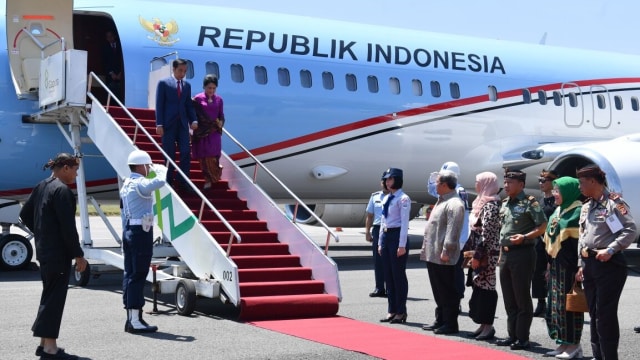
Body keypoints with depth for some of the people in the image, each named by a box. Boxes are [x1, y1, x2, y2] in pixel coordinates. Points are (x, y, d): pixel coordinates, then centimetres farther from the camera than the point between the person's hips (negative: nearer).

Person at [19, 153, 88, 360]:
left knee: (49, 295, 17)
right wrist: (78, 255, -16)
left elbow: (25, 214, 19)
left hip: (44, 250, 10)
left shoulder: (41, 187, 12)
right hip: (58, 253, -10)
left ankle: (44, 343, 24)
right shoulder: (62, 190, -17)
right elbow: (68, 226, -20)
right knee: (55, 298, -6)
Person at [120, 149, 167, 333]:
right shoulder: (139, 184, -14)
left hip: (128, 230, 10)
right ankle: (135, 320, -6)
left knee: (129, 274, 10)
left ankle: (130, 318, 14)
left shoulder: (126, 184, 16)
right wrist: (161, 169, -11)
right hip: (141, 231, -10)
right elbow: (160, 181, -33)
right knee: (138, 275, -7)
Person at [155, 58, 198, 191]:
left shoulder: (187, 85, 12)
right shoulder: (163, 83, -1)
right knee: (169, 155, 1)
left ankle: (184, 182, 6)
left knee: (186, 153, -2)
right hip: (168, 124, -4)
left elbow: (189, 105, 12)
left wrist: (193, 120, -4)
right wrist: (159, 124, -10)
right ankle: (168, 182, 10)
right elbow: (159, 104, -4)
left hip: (182, 124, 4)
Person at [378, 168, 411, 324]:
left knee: (398, 274, -2)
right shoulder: (386, 198, 14)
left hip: (397, 236, -8)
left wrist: (402, 245, -16)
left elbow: (404, 223, -13)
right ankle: (391, 311, 17)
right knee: (388, 275, 10)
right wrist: (380, 242, 16)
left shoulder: (403, 199, -10)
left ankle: (401, 312, 6)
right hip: (386, 236, 8)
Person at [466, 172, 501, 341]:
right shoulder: (482, 203, 16)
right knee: (478, 286, 12)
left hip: (487, 253, -10)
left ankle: (488, 326, 1)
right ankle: (483, 324, 19)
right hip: (480, 252, 10)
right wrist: (472, 252, 18)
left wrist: (477, 255, -20)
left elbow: (487, 233, -20)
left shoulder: (491, 205, -15)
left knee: (486, 287, -5)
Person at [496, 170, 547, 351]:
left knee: (522, 298, -3)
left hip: (522, 254, -8)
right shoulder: (505, 204, 15)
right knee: (509, 298, 11)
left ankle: (523, 339, 2)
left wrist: (524, 237, -23)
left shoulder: (530, 203, -8)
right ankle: (512, 335, 19)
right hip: (506, 254, 8)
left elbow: (543, 227, -12)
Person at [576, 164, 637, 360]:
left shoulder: (614, 202, -8)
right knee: (594, 313, 11)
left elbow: (630, 230, -16)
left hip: (609, 263, -8)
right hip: (590, 264, 8)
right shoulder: (586, 207, 16)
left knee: (606, 314, -8)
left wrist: (610, 249, -22)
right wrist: (581, 265, 15)